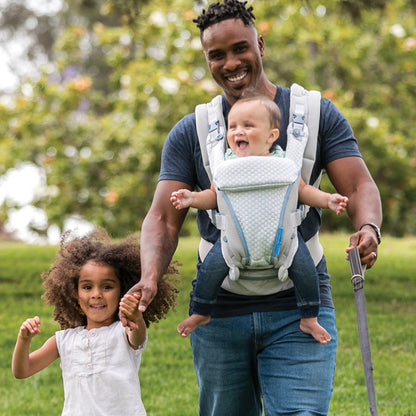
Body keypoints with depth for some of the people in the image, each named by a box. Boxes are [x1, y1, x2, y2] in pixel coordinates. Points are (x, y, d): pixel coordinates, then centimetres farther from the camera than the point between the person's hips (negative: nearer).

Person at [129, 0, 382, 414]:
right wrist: (150, 277, -21)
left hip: (298, 307, -2)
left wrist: (368, 229, -26)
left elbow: (360, 187, -2)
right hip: (219, 313, 2)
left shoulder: (316, 114, 4)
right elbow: (163, 217, 0)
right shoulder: (190, 132, 6)